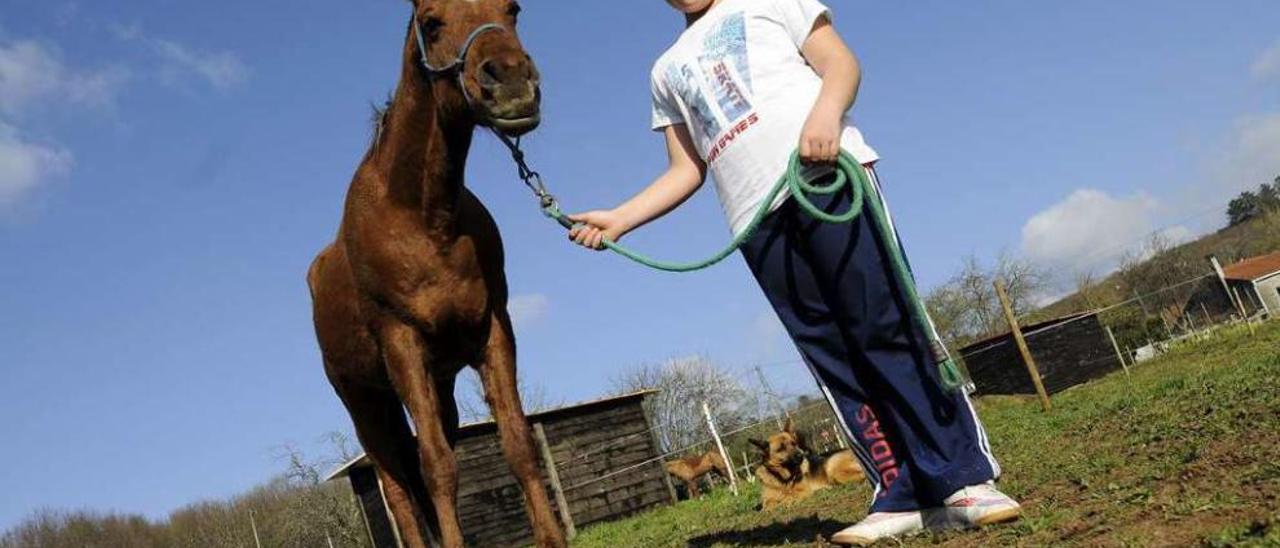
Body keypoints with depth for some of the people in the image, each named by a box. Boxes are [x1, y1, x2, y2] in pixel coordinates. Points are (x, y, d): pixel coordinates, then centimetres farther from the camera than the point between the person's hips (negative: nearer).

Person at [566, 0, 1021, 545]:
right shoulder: (667, 70, 27)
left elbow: (841, 63, 7)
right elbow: (686, 171, 23)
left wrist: (826, 112, -16)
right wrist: (618, 219, 9)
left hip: (827, 172, -3)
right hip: (757, 217, 4)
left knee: (888, 327, -11)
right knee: (829, 353, -4)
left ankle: (967, 478, -8)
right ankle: (905, 497, -3)